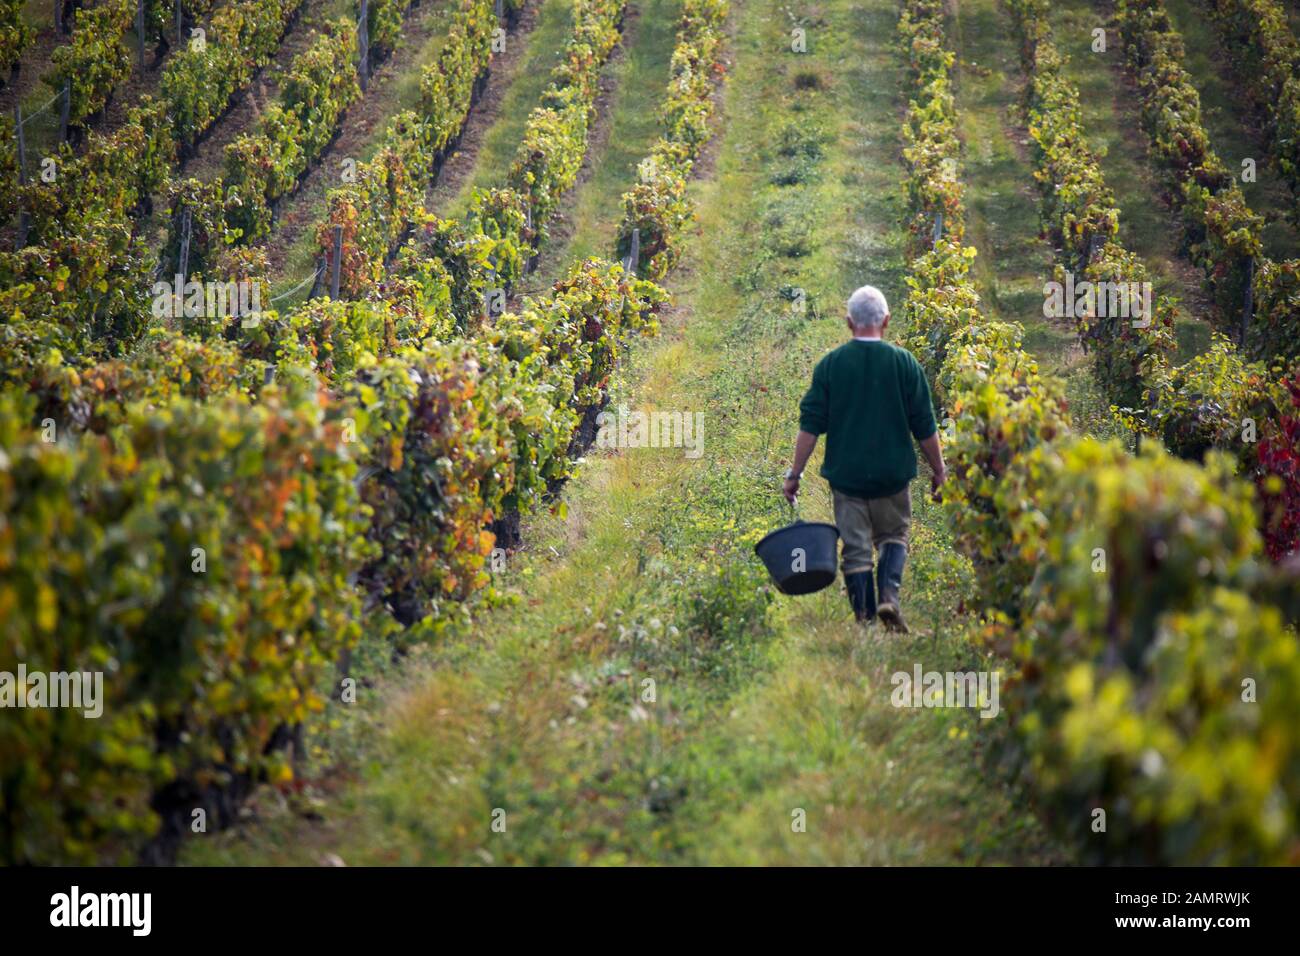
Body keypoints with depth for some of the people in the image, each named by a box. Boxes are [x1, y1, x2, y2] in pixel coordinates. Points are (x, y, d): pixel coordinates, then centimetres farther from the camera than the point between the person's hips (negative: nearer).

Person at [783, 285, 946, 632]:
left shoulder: (830, 364, -3)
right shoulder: (904, 363, -4)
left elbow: (810, 425, -4)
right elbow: (924, 426, 0)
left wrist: (795, 474, 2)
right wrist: (938, 471, 11)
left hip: (846, 473, 0)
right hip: (893, 472, 0)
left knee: (856, 546, 7)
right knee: (893, 536, 17)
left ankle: (864, 617, 4)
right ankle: (889, 596, -6)